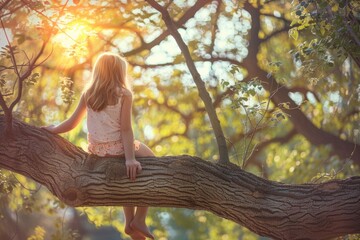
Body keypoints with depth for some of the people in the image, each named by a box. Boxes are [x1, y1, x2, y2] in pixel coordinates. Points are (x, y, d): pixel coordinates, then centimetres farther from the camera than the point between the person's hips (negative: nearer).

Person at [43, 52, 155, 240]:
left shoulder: (87, 94, 3)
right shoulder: (124, 94, -10)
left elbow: (72, 123, 6)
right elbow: (126, 128, -16)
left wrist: (52, 129, 23)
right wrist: (130, 159, -19)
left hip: (96, 150, 6)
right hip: (117, 149, -6)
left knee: (127, 175, 32)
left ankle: (130, 222, 30)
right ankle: (139, 220, 13)